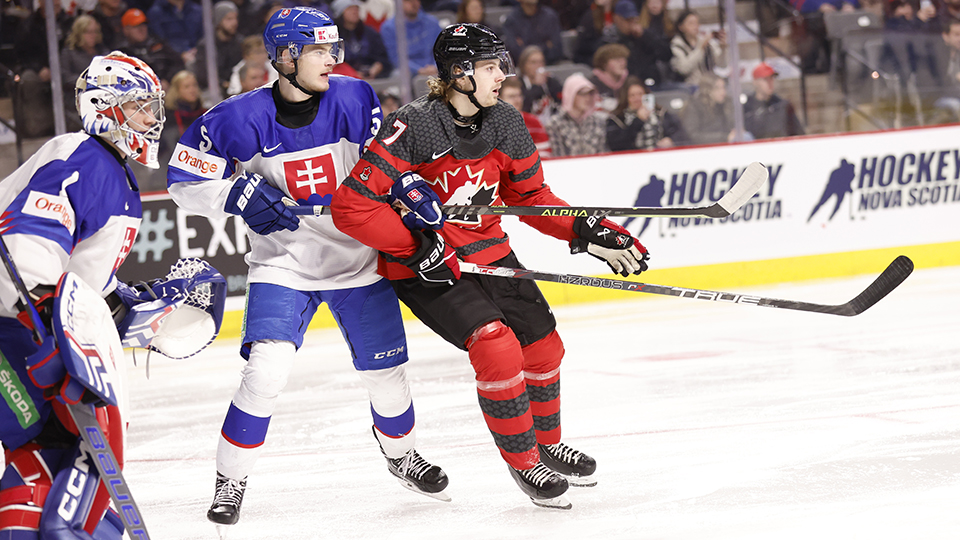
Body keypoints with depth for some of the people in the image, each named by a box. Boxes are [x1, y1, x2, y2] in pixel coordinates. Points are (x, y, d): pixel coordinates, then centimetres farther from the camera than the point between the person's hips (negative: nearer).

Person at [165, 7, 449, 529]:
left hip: (358, 257, 2)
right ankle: (230, 482, -2)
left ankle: (401, 453, 38)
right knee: (266, 370, -19)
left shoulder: (355, 100, -9)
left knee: (385, 371, 7)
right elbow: (184, 178, -8)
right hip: (283, 263, -2)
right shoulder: (241, 119, -15)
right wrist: (238, 195, -21)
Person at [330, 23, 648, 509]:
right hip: (423, 267, -7)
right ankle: (524, 463, -2)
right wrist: (417, 248, -28)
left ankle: (548, 444, 36)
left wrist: (589, 234, 0)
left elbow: (531, 196, 11)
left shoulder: (506, 125, -3)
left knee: (542, 345, 8)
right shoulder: (415, 127, -24)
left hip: (487, 254, 7)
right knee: (496, 346, -21)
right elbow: (352, 205, -26)